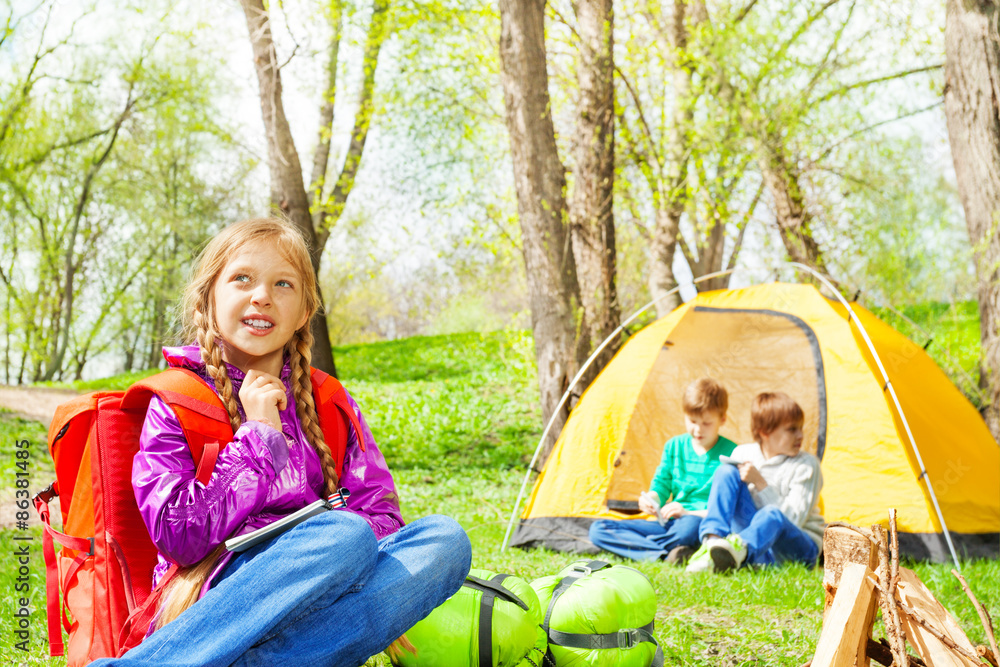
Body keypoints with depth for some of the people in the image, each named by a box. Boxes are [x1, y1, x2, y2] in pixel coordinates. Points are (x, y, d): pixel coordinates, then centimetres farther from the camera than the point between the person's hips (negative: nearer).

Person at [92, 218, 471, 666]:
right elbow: (176, 535, -7)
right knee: (346, 535, -33)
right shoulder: (177, 402, 5)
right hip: (214, 603, -5)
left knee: (445, 538, -23)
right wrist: (258, 438, -6)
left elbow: (380, 512, 9)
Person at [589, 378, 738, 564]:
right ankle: (669, 555, -28)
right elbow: (660, 485, 14)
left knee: (690, 525, -46)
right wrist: (649, 500, -10)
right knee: (598, 529, -12)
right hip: (669, 524, 6)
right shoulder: (674, 446, 13)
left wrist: (688, 513, -19)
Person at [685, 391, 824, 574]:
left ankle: (737, 550, -73)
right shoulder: (743, 453, 4)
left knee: (772, 515, -40)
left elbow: (792, 519, -15)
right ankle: (712, 541, -34)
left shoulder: (807, 465, -7)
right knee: (727, 471, -13)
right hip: (755, 532, 4)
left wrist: (760, 483, -21)